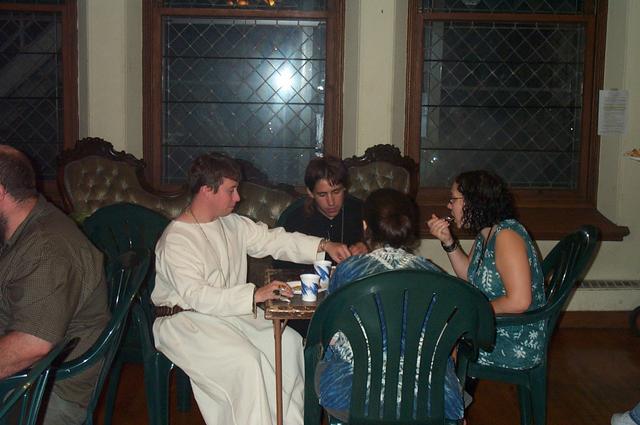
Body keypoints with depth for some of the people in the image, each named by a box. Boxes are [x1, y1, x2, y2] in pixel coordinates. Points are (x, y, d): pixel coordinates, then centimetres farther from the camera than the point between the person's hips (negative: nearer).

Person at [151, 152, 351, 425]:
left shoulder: (232, 224, 6)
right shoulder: (176, 240, -19)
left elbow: (273, 239, 8)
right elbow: (197, 296, -29)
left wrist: (323, 246, -6)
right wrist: (255, 295, -36)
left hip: (230, 310, 8)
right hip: (185, 321, -8)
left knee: (289, 342, -5)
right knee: (245, 361, -28)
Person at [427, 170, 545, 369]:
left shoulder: (506, 235, -24)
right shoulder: (485, 234, 4)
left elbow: (519, 302, -30)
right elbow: (468, 275, 17)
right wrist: (448, 241, 2)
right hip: (493, 329, 9)